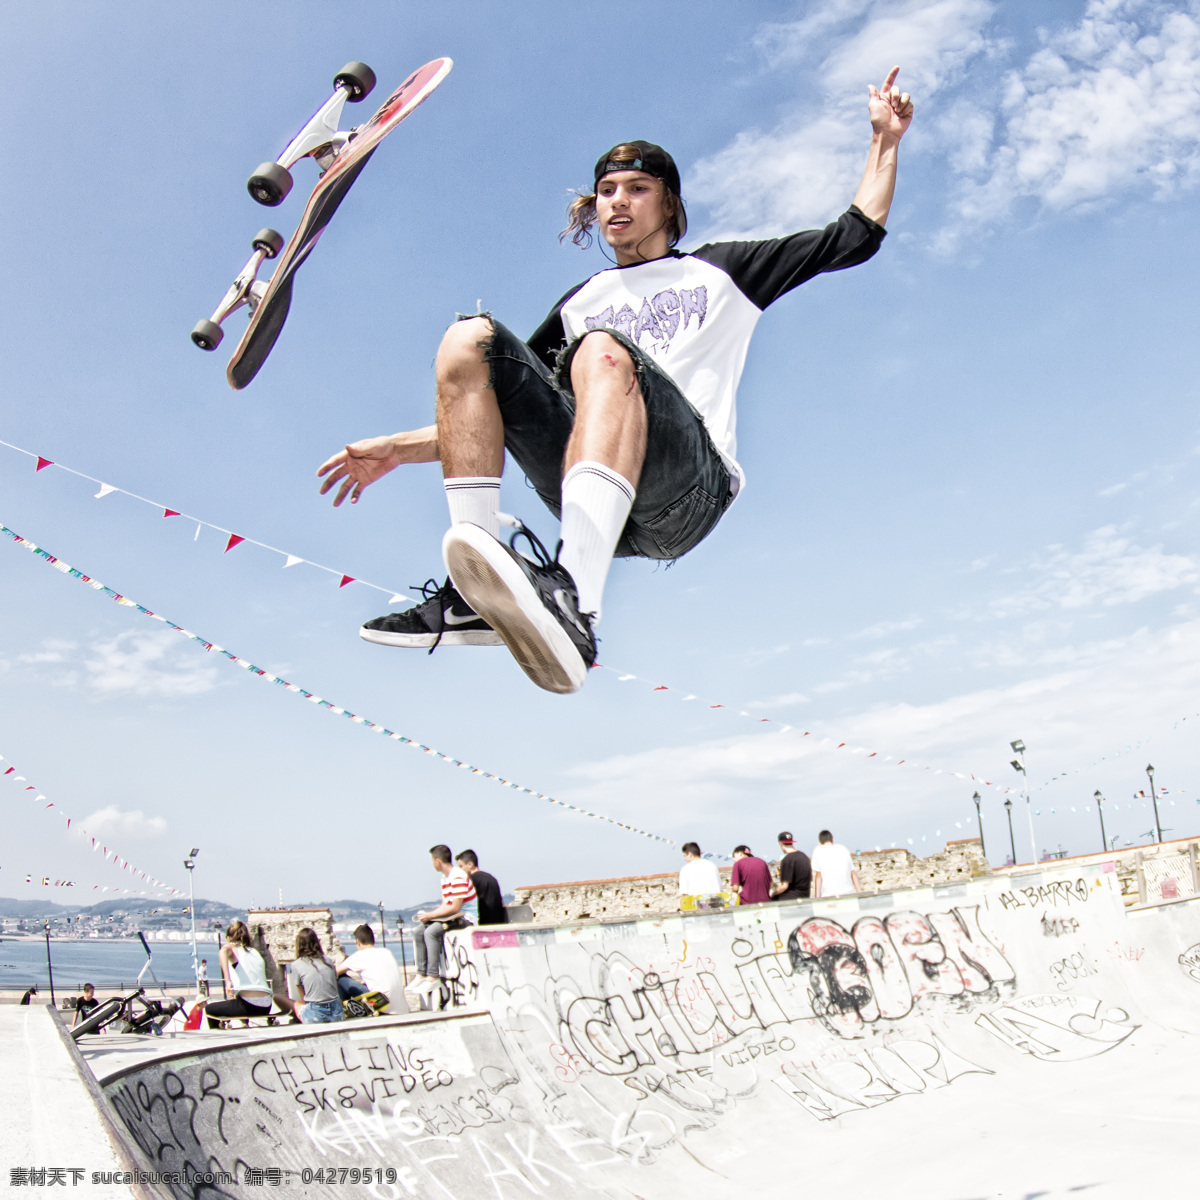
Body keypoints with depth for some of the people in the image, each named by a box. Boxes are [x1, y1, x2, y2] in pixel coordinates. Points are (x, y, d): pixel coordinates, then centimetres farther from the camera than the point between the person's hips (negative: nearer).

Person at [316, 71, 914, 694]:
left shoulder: (718, 270, 27)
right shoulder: (581, 304, 33)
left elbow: (855, 236, 27)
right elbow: (503, 410, 30)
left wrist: (884, 141, 21)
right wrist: (400, 447, 20)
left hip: (688, 490, -3)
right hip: (595, 501, 3)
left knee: (603, 349, -32)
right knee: (470, 341, -14)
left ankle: (572, 598, -57)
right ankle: (475, 595, -31)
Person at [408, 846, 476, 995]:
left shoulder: (458, 877, -19)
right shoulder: (444, 878, 13)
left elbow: (455, 908, -23)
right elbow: (445, 904, 14)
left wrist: (430, 915, -18)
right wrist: (428, 914, -3)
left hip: (464, 916, -10)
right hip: (449, 916, 10)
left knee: (431, 932, -27)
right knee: (418, 931, -1)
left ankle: (433, 977, -24)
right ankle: (421, 974, -1)